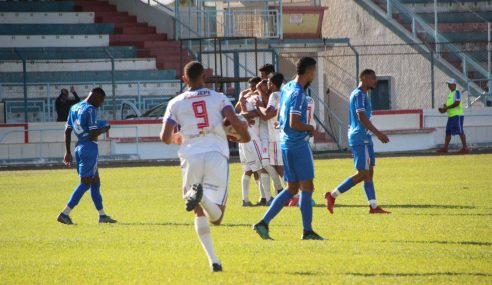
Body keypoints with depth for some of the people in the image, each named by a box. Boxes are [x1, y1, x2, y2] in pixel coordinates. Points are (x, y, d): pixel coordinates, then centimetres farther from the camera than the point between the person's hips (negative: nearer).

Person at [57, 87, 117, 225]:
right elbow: (93, 134, -19)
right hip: (90, 147, -9)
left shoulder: (74, 108, 12)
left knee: (95, 182, 16)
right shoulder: (90, 109, -14)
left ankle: (102, 215, 20)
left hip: (79, 147, 9)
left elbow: (67, 130, 14)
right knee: (85, 183, -6)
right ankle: (65, 213, -11)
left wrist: (68, 152, 17)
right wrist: (105, 129, 0)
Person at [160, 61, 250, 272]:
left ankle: (213, 260, -1)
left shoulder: (176, 103, 10)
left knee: (200, 213, 16)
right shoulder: (218, 98, 9)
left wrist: (175, 138, 26)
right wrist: (245, 134, 16)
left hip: (191, 157, 1)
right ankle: (203, 196, -35)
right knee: (216, 218, 0)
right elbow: (235, 122, -6)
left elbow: (165, 137, 3)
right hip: (216, 155, -1)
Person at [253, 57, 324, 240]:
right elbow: (294, 124, -22)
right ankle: (307, 231, -1)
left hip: (285, 143, 9)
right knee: (306, 187, -2)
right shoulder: (298, 93, -17)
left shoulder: (286, 88, 12)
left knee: (292, 189, 12)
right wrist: (310, 128, -5)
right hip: (299, 145, -9)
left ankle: (263, 223, 5)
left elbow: (280, 116, 24)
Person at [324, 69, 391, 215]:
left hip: (364, 139, 11)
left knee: (369, 172, 8)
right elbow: (362, 117, -22)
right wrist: (378, 133, -22)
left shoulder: (360, 94, 18)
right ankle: (332, 195, -6)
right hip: (360, 139, -11)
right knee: (363, 174, -10)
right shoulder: (359, 95, -13)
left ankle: (373, 206, 8)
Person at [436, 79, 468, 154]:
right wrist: (443, 109, 4)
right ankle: (445, 148, 15)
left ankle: (465, 148, -8)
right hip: (451, 116, 10)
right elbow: (448, 104, 23)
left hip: (457, 115, -10)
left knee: (460, 131, -9)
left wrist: (447, 107, -16)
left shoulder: (457, 92, -9)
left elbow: (457, 103, -20)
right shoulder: (450, 93, 19)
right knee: (448, 132, 10)